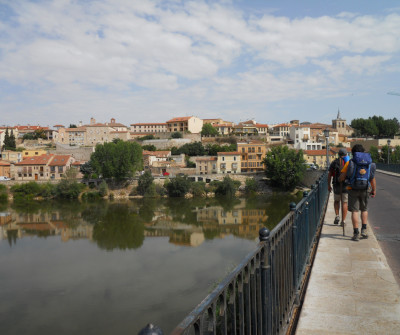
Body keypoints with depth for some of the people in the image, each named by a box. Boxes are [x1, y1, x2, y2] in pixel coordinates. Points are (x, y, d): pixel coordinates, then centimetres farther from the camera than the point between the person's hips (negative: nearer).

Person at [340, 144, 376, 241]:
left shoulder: (350, 163, -3)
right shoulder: (369, 163, 5)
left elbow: (342, 177, -7)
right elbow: (372, 179, 4)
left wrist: (340, 179, 17)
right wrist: (374, 190, 16)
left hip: (352, 189, -2)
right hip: (364, 190, 2)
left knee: (354, 211, 1)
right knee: (364, 210, 21)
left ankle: (356, 234, -1)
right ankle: (364, 230, 13)